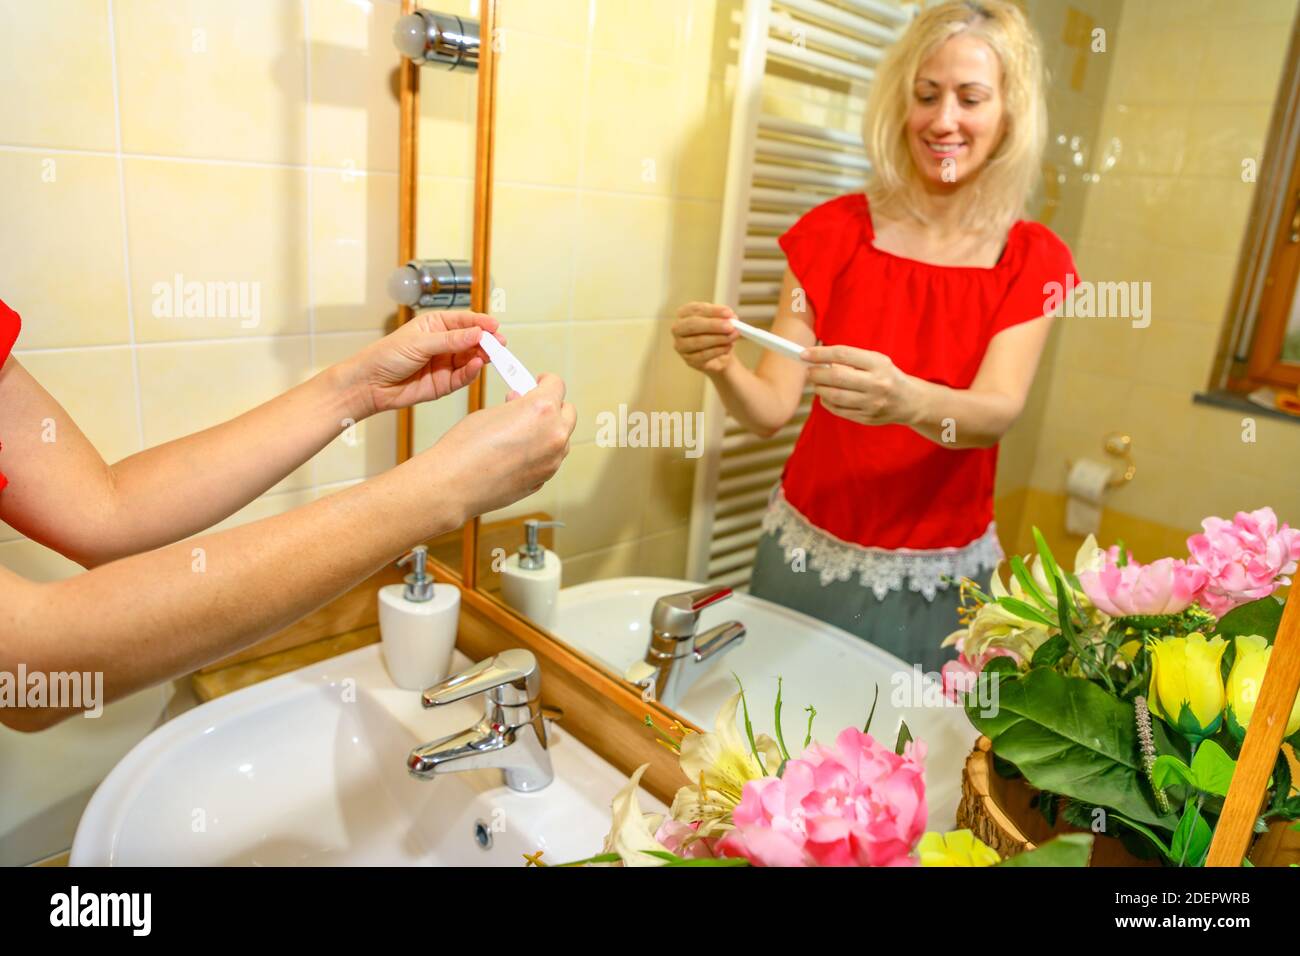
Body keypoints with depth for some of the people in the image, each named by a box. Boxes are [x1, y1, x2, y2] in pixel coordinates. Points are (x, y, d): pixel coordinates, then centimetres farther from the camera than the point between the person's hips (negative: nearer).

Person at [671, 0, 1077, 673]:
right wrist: (724, 370, -33)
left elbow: (998, 412, -19)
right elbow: (771, 409, -11)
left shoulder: (1031, 260, -3)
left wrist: (907, 401, -41)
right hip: (810, 548, 0)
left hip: (937, 575, 0)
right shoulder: (834, 231, -6)